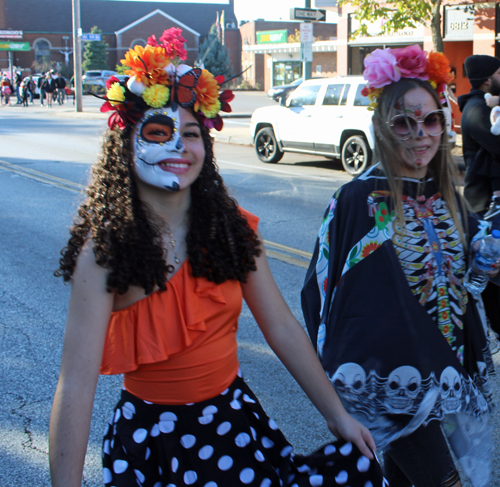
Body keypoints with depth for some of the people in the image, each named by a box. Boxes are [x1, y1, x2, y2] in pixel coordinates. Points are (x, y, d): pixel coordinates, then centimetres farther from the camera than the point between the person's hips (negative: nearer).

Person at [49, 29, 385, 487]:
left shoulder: (232, 228, -3)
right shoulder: (104, 251, -17)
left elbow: (283, 329, 0)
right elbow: (77, 385, -20)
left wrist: (337, 414, 1)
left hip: (237, 424, 4)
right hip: (151, 440, -4)